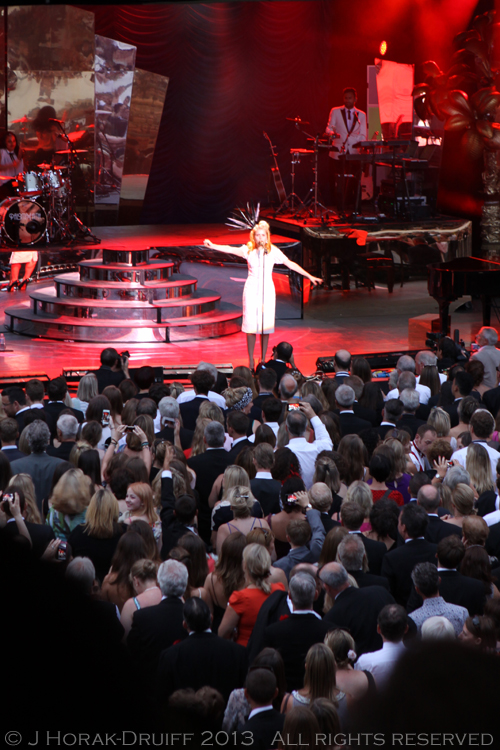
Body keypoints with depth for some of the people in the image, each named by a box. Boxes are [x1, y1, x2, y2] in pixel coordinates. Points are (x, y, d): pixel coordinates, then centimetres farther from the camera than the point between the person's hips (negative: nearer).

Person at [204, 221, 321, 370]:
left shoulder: (273, 251, 1)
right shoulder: (249, 250, 2)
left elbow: (290, 264, 2)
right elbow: (230, 250, -5)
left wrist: (309, 276, 1)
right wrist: (212, 245, -18)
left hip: (267, 290, 0)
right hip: (252, 289, 0)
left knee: (265, 325, 0)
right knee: (251, 325, -3)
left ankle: (263, 360, 10)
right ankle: (251, 361, 6)